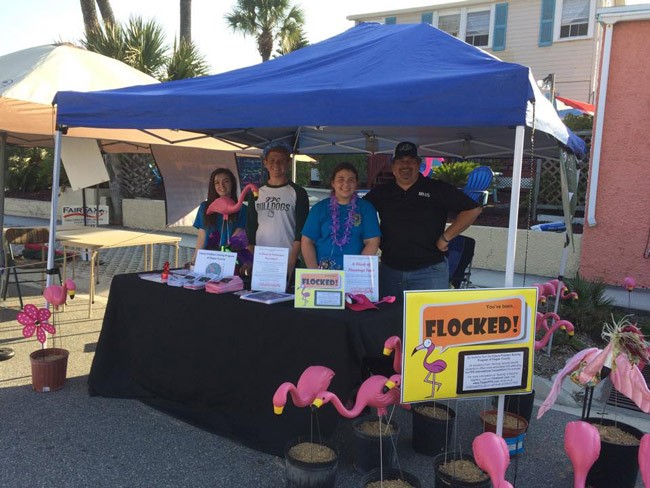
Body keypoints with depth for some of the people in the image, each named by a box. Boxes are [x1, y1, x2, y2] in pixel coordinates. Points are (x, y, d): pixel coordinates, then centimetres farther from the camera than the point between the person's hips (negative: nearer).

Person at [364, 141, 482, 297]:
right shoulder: (381, 193, 9)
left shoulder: (438, 189, -1)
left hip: (429, 271, -3)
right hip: (389, 270, 3)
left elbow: (473, 209, -4)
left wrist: (445, 238, -8)